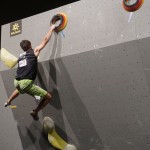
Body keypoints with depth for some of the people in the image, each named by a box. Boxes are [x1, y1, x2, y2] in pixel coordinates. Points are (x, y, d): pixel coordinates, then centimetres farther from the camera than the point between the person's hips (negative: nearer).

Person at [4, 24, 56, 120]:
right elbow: (46, 40, 10)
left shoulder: (20, 56, 20)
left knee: (19, 89, 47)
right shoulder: (34, 51, 5)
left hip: (17, 82, 8)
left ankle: (8, 101, 56)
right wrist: (52, 28, 22)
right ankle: (35, 112, 4)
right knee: (48, 97, 0)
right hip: (26, 83, -8)